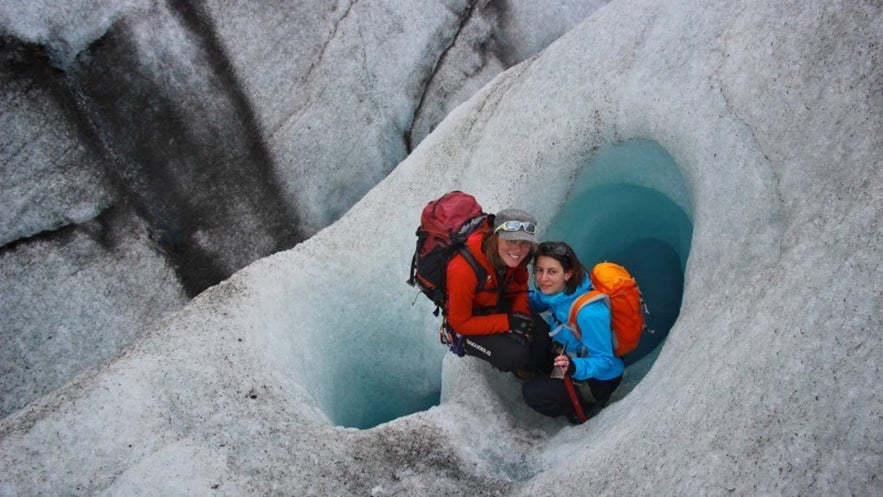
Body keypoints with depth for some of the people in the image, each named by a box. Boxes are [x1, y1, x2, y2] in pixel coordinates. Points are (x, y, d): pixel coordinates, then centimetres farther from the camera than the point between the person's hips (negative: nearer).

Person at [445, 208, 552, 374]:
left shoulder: (514, 257, -16)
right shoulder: (463, 269, -36)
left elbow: (519, 289, 4)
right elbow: (460, 322, -25)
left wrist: (521, 315, -16)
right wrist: (508, 323, -29)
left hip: (501, 306, 6)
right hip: (468, 327, -6)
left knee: (543, 338, -15)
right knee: (515, 354, -26)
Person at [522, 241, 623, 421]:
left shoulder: (589, 313, -37)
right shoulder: (556, 292, -13)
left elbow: (604, 361, -29)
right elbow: (536, 302, 11)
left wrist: (575, 367, -48)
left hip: (601, 378, -8)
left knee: (533, 393, -17)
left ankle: (590, 404, 4)